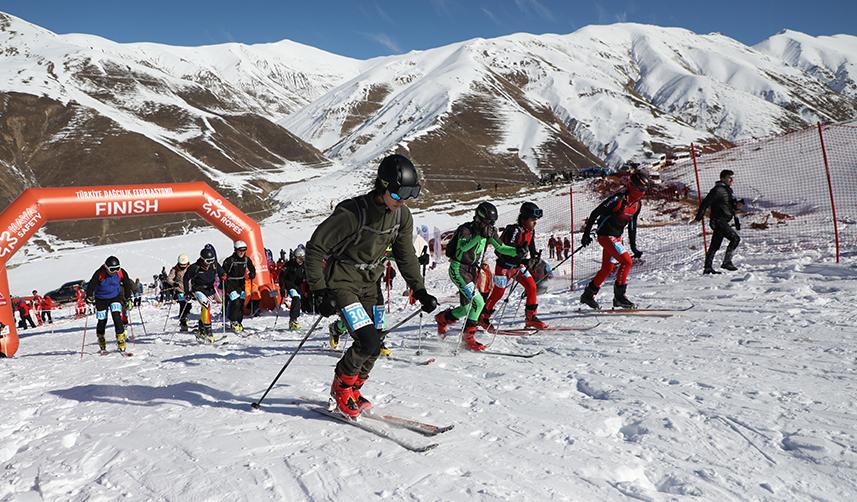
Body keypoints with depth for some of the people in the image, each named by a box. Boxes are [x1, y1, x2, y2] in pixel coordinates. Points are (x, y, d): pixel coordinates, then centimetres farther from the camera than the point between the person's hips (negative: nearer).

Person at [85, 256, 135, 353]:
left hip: (115, 297, 1)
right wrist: (89, 298, -23)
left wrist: (128, 299, 3)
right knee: (102, 321, 6)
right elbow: (91, 285, -15)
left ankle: (121, 342, -15)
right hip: (101, 299, 0)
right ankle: (102, 345, 26)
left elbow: (127, 285, 0)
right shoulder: (99, 274, -23)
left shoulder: (121, 273, -16)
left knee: (117, 317, -18)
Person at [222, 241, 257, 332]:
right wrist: (223, 286, -18)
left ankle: (239, 323, 14)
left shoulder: (246, 259, 2)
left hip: (241, 284, 5)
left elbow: (252, 269, 12)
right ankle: (233, 323, -3)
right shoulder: (230, 260, -13)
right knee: (235, 303, -16)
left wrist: (251, 274, -11)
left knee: (241, 303, 3)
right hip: (230, 284, -5)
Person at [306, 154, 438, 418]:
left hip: (371, 284, 7)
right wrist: (320, 292, -22)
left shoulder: (402, 215, -6)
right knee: (368, 343, -18)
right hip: (342, 282, -6)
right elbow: (315, 249, -19)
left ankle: (352, 390, 32)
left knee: (374, 347, 7)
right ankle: (341, 387, 10)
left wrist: (420, 290, -1)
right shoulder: (351, 213, -26)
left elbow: (406, 255, 8)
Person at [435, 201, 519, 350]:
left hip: (472, 271, 8)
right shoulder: (466, 229, -17)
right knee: (478, 302, -20)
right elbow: (463, 247, -34)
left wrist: (516, 251, -8)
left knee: (467, 308, 12)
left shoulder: (489, 231, 3)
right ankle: (468, 337, -10)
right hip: (458, 269, -8)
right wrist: (480, 235, -45)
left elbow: (501, 248, 8)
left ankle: (442, 318, 37)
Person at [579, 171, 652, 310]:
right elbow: (595, 213, -17)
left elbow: (632, 225, 16)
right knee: (627, 261, -18)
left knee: (607, 269, 15)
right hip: (606, 235, -9)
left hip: (616, 237, 9)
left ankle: (588, 295, 28)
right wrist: (586, 234, -15)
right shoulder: (618, 198, -21)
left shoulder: (637, 204, 4)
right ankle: (619, 296, -9)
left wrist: (634, 247, 16)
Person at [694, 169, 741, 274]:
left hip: (723, 222, 10)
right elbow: (705, 202, -16)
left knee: (715, 246, 10)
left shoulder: (728, 190, 18)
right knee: (735, 238, -13)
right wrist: (698, 218, -18)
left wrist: (736, 221, 27)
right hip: (718, 221, -10)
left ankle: (708, 268, 13)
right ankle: (727, 262, -9)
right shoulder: (718, 190, -12)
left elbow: (731, 207, 28)